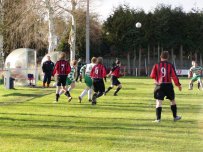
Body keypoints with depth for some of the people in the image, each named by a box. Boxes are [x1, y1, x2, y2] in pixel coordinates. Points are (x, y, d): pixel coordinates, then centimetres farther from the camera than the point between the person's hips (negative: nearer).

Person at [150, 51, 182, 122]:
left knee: (159, 102, -3)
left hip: (159, 85, -1)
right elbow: (174, 76, -5)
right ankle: (175, 116, 26)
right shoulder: (170, 65, -3)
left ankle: (158, 118, -13)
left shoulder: (156, 65, -2)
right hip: (168, 85, 1)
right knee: (172, 100, 18)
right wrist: (178, 84, 4)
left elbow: (152, 76, -1)